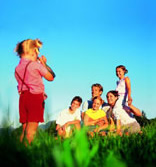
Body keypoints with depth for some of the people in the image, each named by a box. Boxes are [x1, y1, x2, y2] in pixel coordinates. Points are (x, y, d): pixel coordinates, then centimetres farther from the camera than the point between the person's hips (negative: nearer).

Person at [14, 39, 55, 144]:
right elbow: (51, 77, 0)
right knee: (32, 129, -5)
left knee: (25, 128, 13)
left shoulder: (17, 68, 10)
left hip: (23, 97, 6)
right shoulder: (36, 65, -8)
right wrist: (44, 63, 10)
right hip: (36, 97, -6)